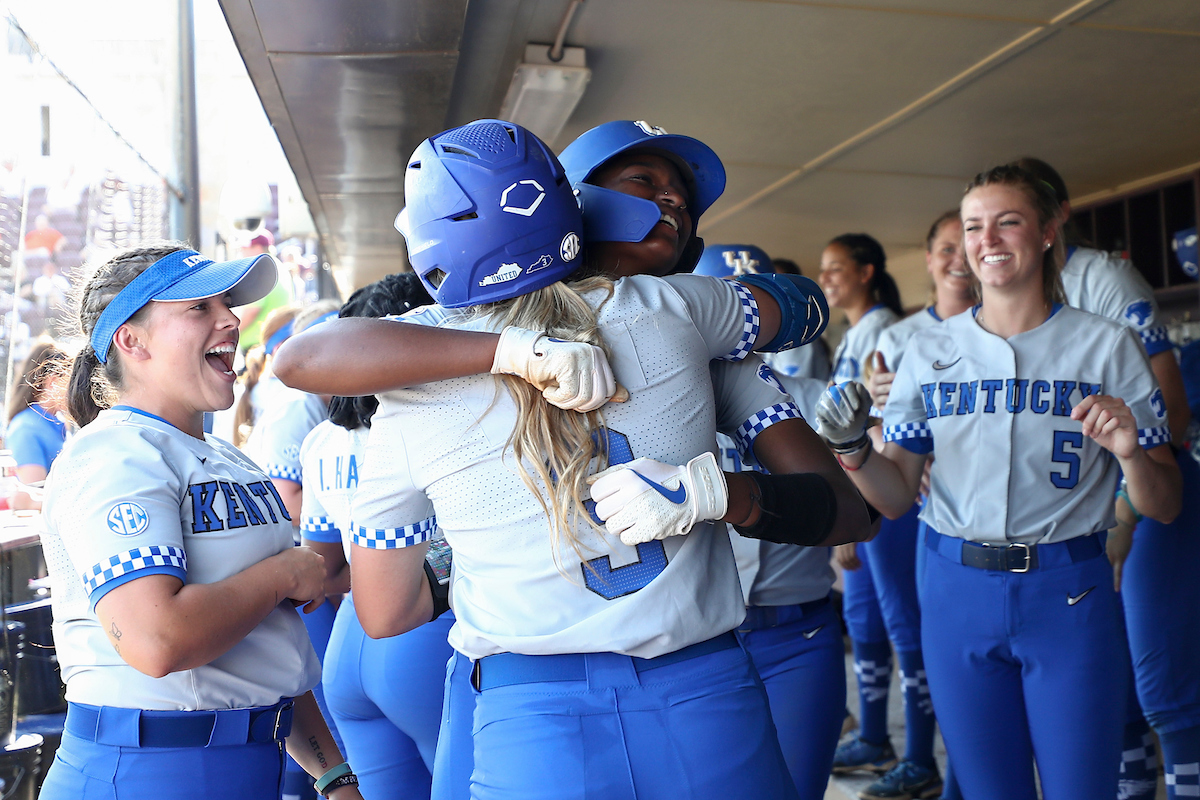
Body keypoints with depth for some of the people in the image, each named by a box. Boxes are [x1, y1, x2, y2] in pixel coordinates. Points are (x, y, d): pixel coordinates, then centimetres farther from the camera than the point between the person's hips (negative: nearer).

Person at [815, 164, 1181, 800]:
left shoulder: (1107, 346, -2)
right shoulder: (930, 352, 4)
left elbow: (1164, 508, -1)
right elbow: (896, 496, 5)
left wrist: (1131, 455, -21)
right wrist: (852, 450, -14)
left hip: (1068, 595, -2)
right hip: (956, 588, 2)